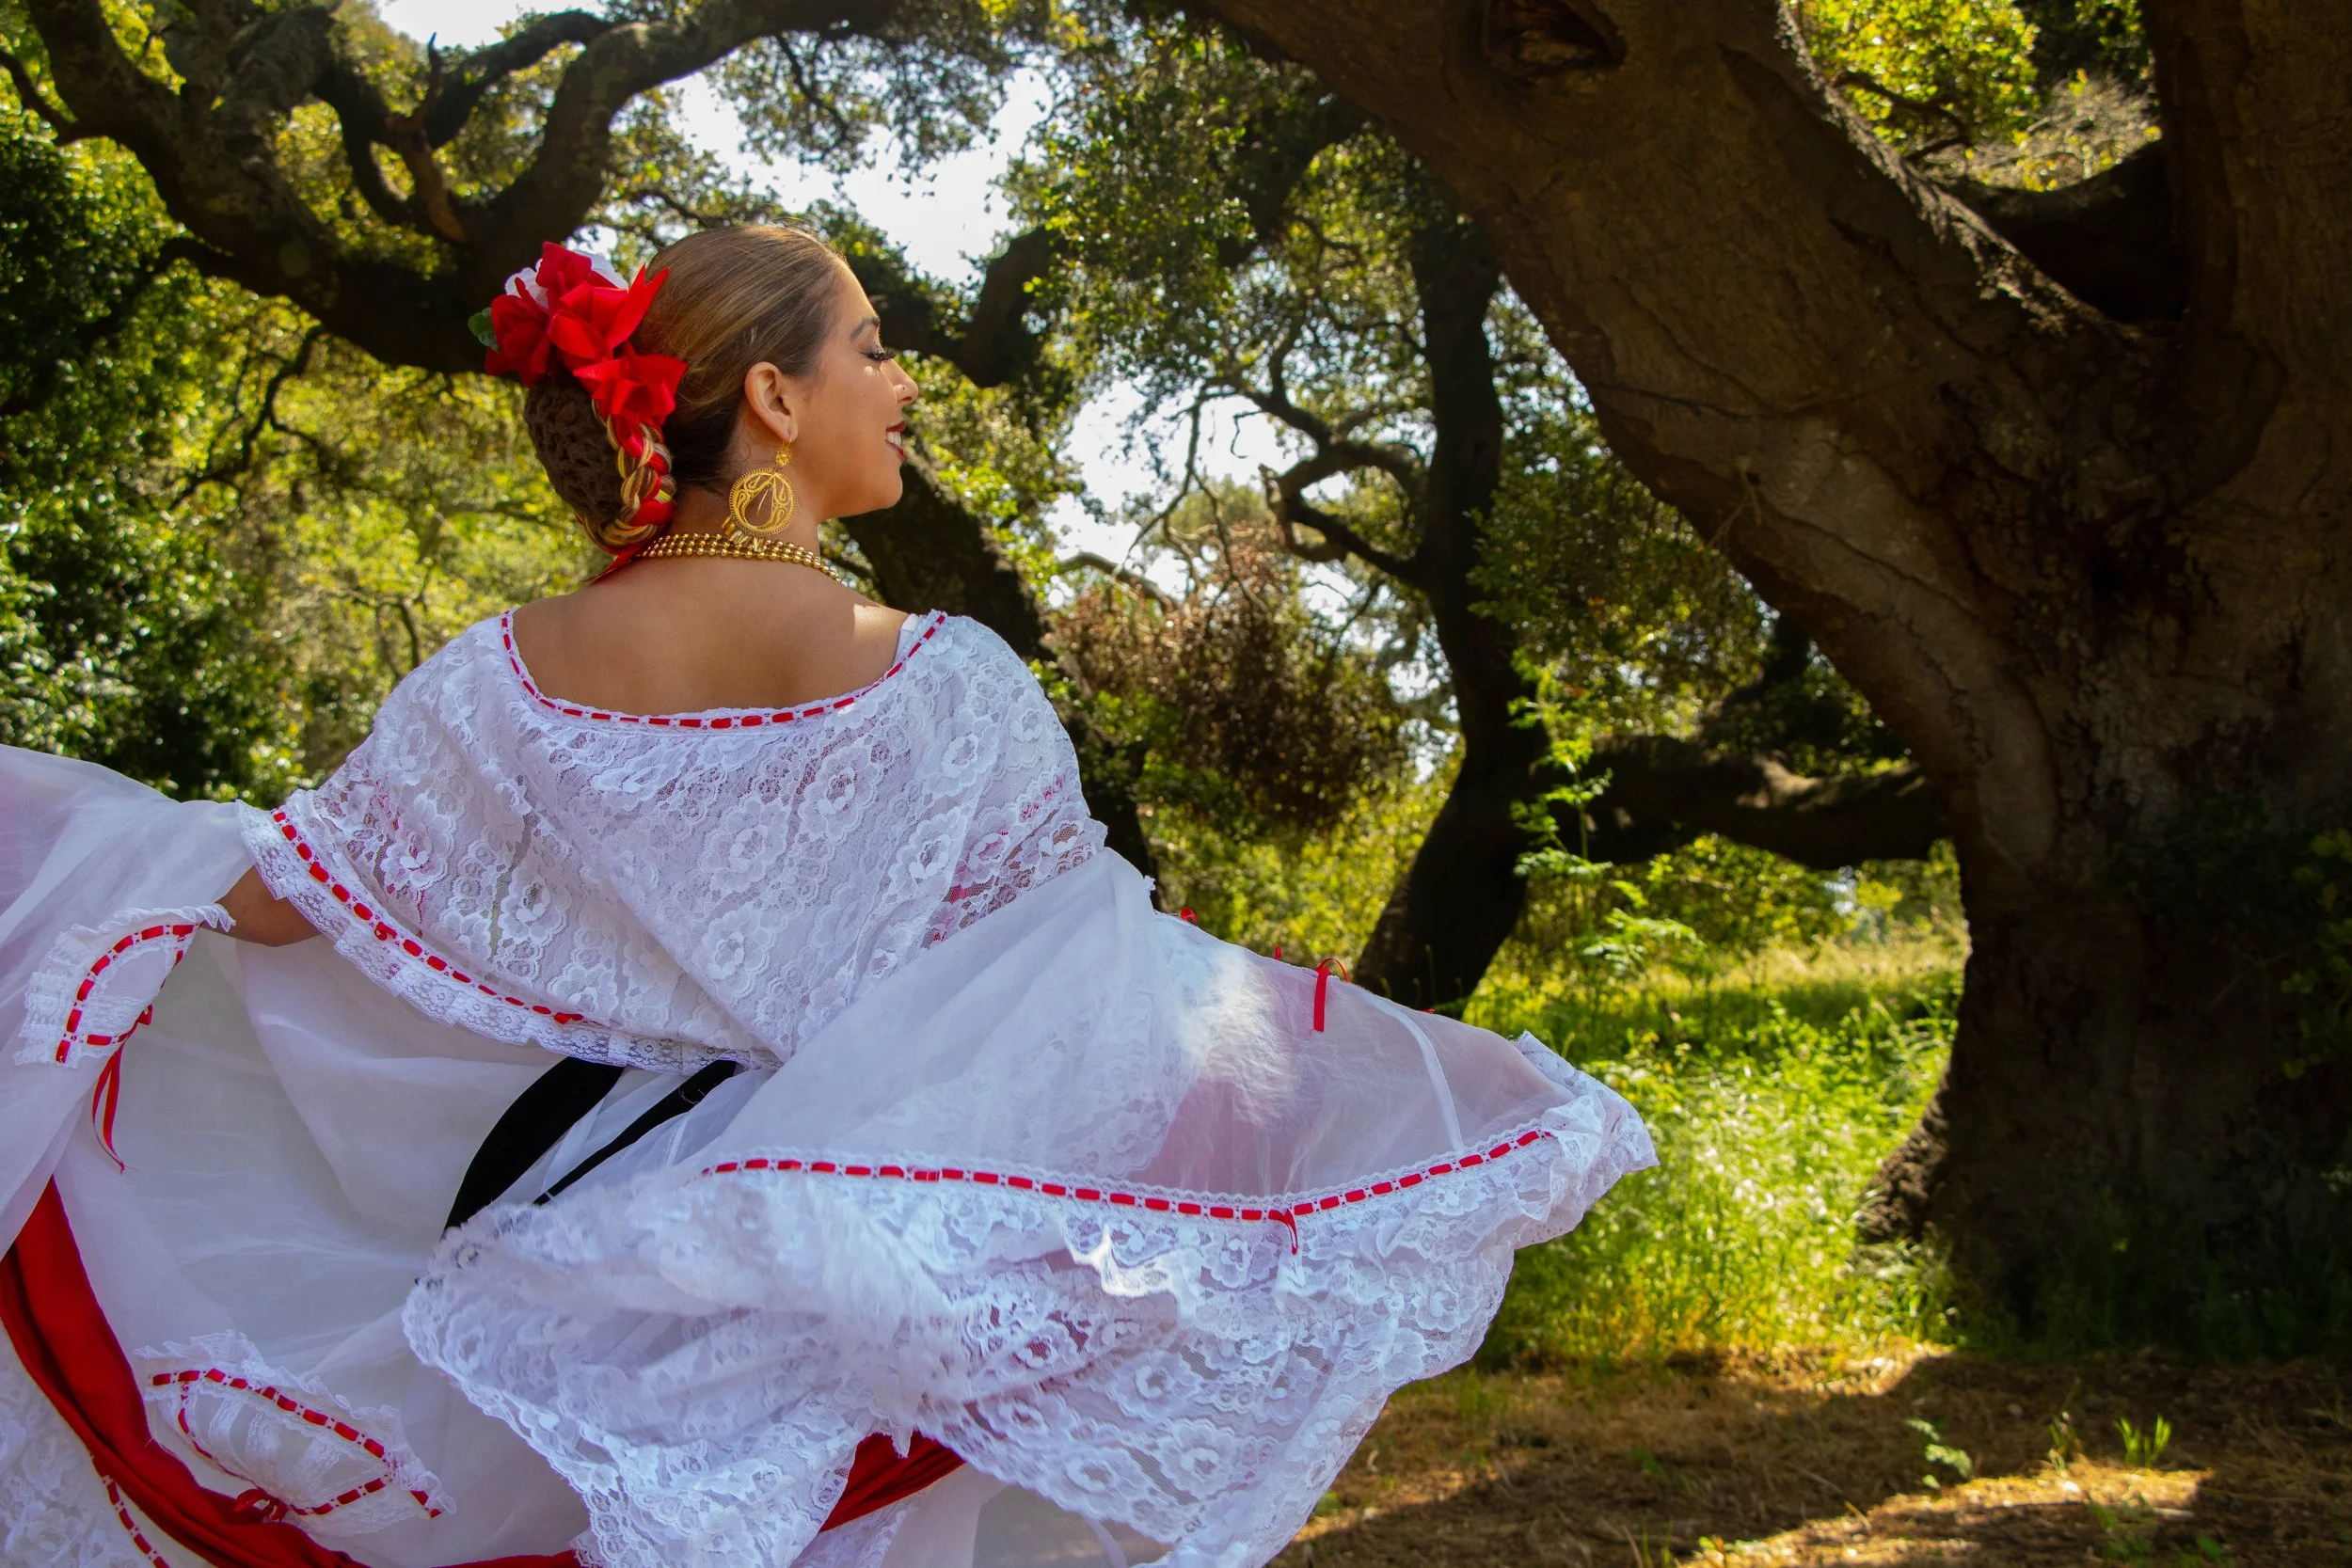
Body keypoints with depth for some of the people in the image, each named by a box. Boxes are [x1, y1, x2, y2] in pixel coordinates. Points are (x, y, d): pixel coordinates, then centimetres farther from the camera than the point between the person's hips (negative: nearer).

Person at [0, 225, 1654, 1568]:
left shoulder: (510, 678, -5)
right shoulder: (943, 683, -12)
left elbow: (269, 898, 0)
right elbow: (1109, 997, -8)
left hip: (572, 1255, 2)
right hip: (842, 1266, -2)